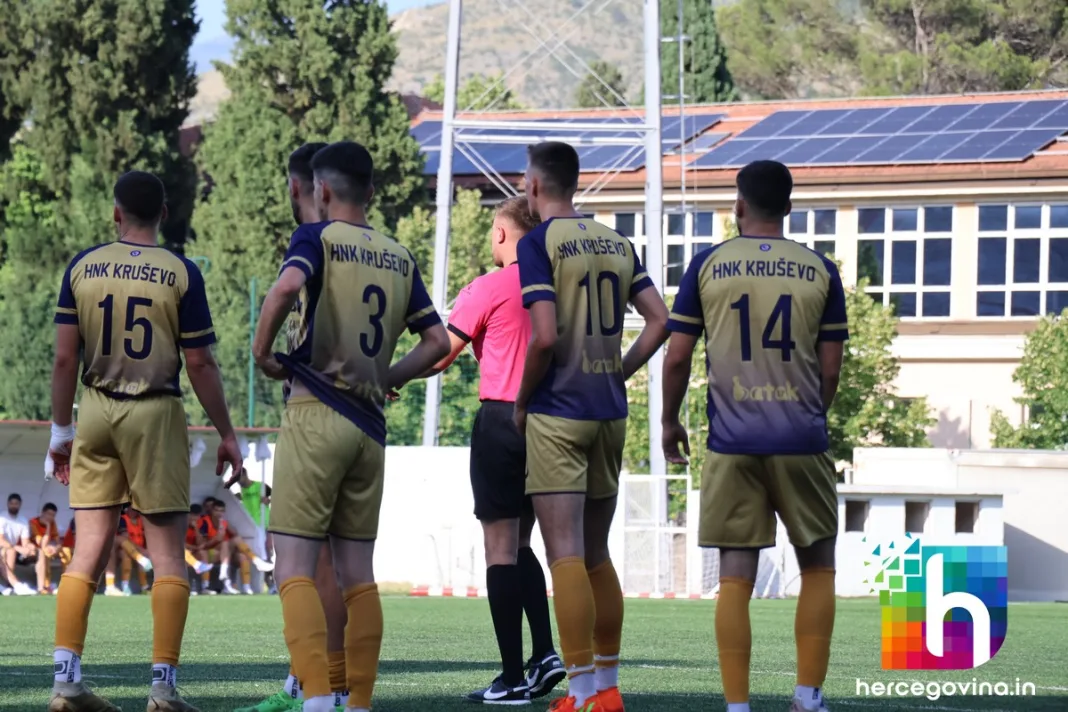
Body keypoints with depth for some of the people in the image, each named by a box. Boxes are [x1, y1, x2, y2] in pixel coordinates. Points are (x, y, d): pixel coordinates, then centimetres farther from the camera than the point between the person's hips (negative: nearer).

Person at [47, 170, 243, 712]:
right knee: (168, 555, 2)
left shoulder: (82, 268, 3)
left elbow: (65, 357, 2)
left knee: (88, 552, 5)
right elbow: (199, 363, -5)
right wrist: (226, 434, 4)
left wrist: (62, 431, 11)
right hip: (156, 412, -3)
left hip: (96, 413, 3)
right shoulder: (181, 274, -5)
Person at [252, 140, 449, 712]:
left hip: (315, 414, -5)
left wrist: (262, 351, -12)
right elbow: (437, 342, 12)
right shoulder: (399, 257, 14)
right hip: (370, 424, 6)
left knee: (294, 568, -6)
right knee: (357, 573, 11)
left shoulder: (317, 237, -3)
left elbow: (287, 286, -24)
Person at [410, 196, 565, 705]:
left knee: (502, 548, -1)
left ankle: (512, 678, -3)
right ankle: (546, 653, 3)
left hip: (501, 419, -6)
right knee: (519, 544, 18)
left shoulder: (488, 289, -9)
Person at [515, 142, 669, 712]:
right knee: (596, 554, 15)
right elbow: (659, 321, 6)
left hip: (558, 414, -6)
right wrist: (617, 375, 12)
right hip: (610, 411, 6)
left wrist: (522, 403, -4)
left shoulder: (537, 242, -9)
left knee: (566, 555, -7)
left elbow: (545, 336, -18)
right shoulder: (617, 243, 10)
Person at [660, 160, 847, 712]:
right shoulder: (821, 271, 4)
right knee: (818, 567, 14)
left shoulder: (707, 266, 2)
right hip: (801, 441, 0)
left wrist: (670, 422, 17)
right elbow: (829, 370, 5)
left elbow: (677, 357, 2)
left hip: (732, 444, 0)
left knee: (735, 578, 1)